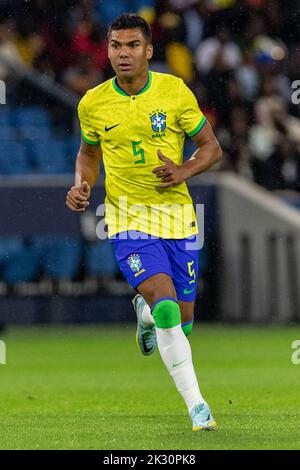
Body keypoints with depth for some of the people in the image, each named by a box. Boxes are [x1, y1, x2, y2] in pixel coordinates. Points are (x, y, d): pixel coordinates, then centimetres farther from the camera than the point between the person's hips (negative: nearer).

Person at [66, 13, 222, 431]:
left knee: (182, 319, 8)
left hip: (177, 213, 2)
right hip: (128, 218, -2)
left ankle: (144, 311, 46)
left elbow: (211, 148, 3)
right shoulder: (93, 104, -3)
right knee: (165, 305, -22)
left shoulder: (175, 91, -5)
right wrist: (82, 185, -4)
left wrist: (184, 172, -16)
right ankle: (196, 404, -15)